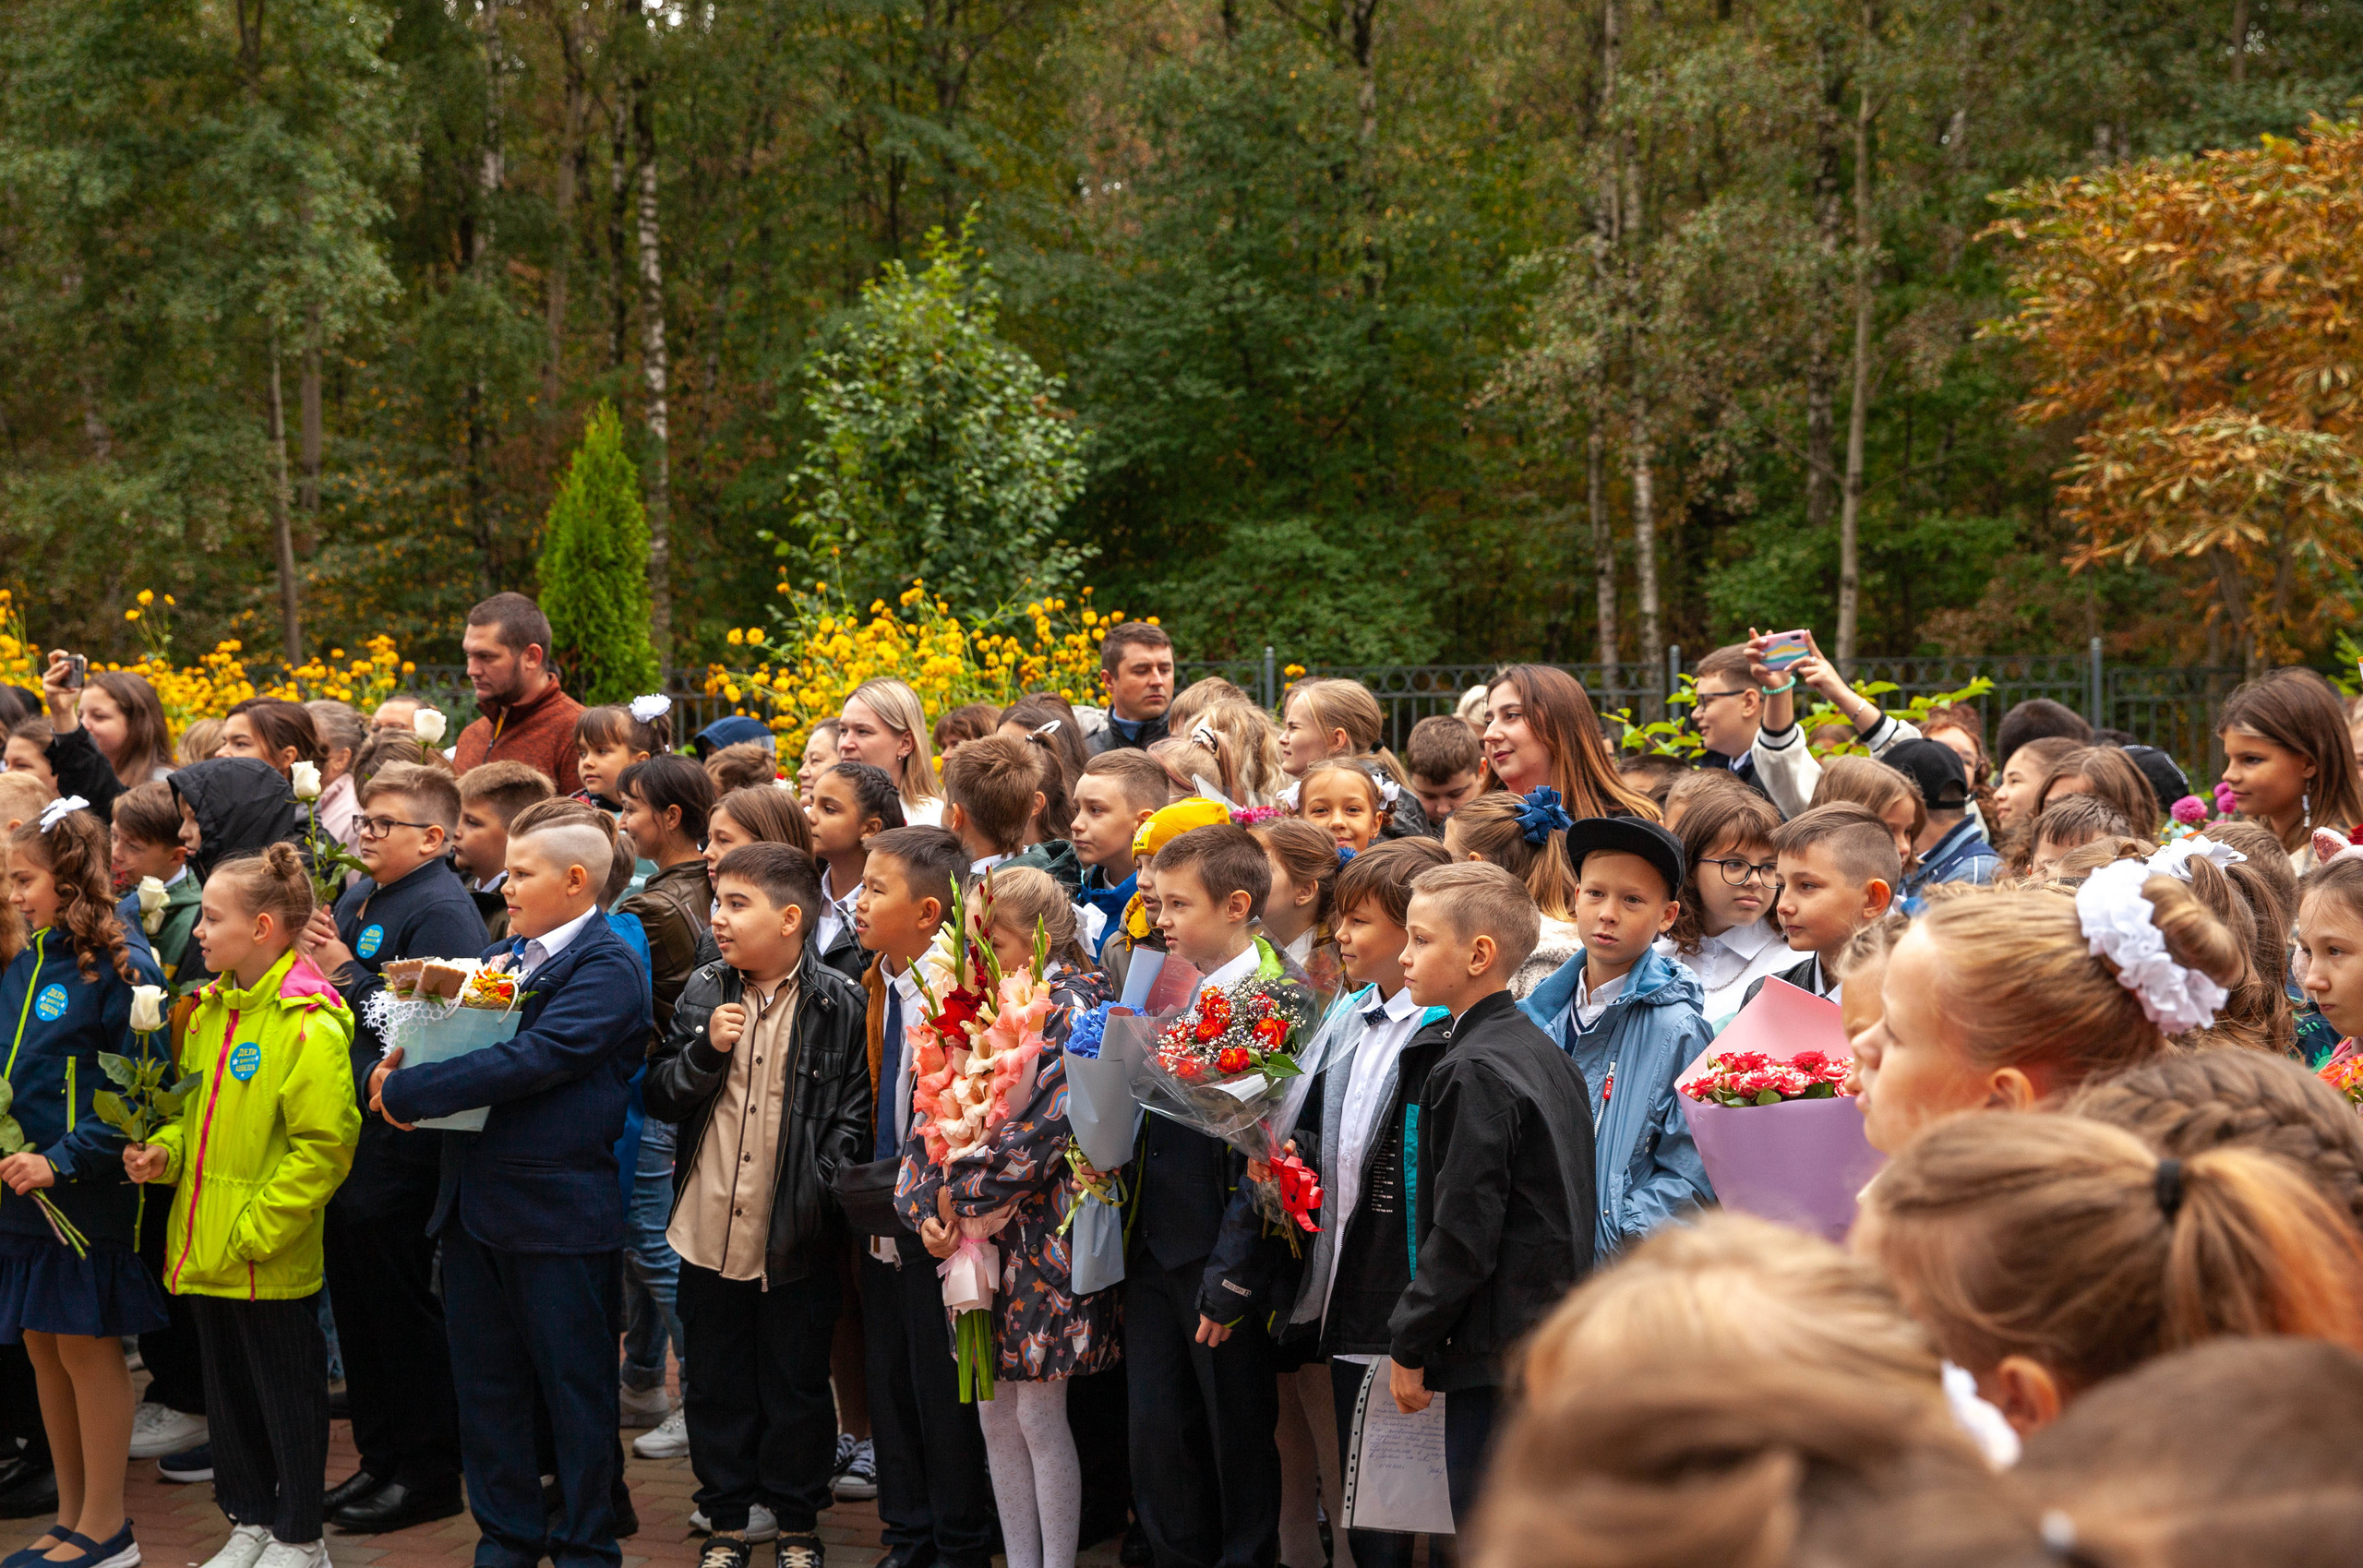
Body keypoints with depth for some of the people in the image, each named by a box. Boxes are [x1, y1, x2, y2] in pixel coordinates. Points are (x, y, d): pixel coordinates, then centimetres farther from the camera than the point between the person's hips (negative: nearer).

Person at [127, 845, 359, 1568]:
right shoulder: (210, 1010, 7)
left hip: (272, 1259, -8)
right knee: (227, 1390, 18)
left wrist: (254, 1232, -19)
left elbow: (323, 1148, -19)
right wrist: (165, 1152, -2)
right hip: (206, 1250, 8)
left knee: (288, 1394, 6)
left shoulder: (308, 1026, -18)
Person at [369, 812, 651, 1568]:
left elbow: (532, 1060, -22)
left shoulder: (606, 967, -11)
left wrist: (407, 1092, -18)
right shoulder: (501, 957, 15)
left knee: (575, 1388, 4)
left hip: (558, 1211, -8)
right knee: (485, 1385, 14)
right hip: (475, 1205, 8)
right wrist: (391, 1070, -11)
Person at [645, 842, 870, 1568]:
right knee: (716, 1383, 14)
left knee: (795, 1385, 9)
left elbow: (856, 1109, -5)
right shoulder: (704, 992, 4)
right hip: (709, 1227, 4)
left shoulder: (838, 1004, -8)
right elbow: (658, 1095, 6)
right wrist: (706, 1050, -11)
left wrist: (821, 1184, -17)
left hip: (795, 1236, -3)